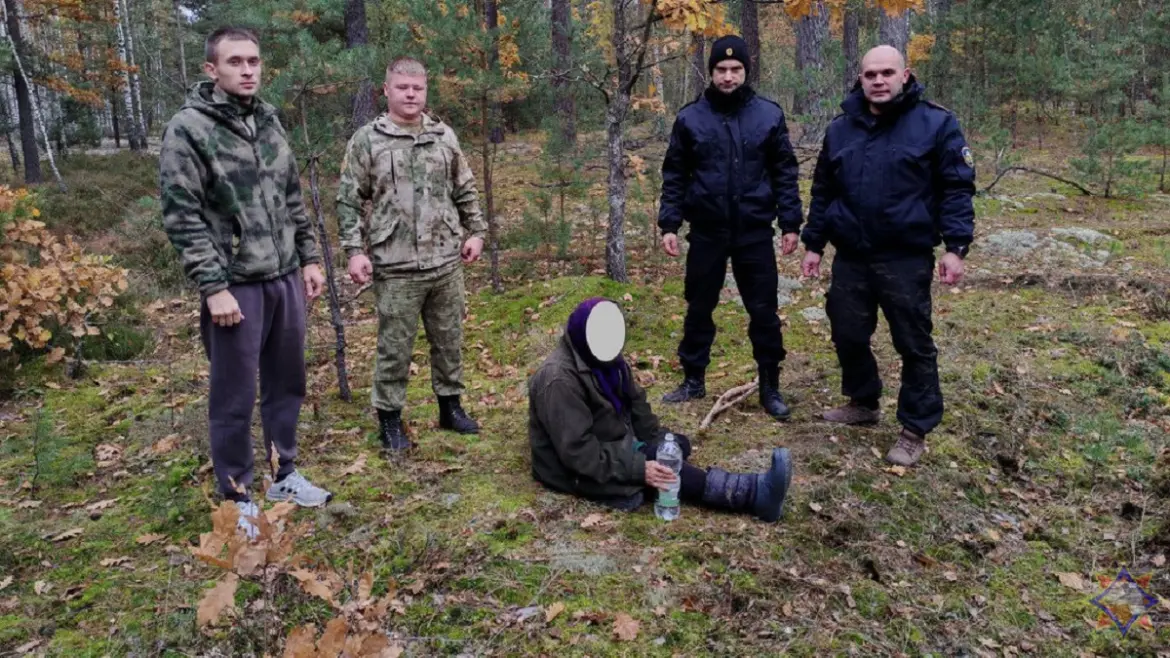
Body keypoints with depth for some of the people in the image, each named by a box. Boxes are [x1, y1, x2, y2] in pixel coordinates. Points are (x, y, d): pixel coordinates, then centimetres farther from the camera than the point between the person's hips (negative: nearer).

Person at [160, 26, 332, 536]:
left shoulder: (268, 121, 11)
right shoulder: (187, 128, -9)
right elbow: (182, 217, -13)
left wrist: (309, 258, 12)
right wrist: (213, 287, -17)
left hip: (285, 278, 6)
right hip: (235, 285, -6)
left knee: (287, 383, 15)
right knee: (234, 396, 4)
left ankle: (284, 475, 31)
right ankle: (237, 498, 19)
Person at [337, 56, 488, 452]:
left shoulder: (444, 136, 9)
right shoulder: (366, 140, -2)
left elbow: (466, 191, 16)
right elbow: (348, 201, -2)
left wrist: (475, 232, 9)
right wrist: (355, 250, -9)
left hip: (447, 262, 4)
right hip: (396, 268, -3)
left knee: (449, 340, 13)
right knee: (395, 347, 5)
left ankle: (450, 406, 30)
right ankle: (390, 418, 20)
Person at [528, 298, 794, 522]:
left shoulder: (605, 357, 3)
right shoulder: (559, 380, -27)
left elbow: (634, 400, 14)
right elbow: (577, 451, -31)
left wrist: (658, 441, 2)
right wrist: (637, 469, -32)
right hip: (577, 471, -11)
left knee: (679, 444, -2)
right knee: (664, 467, -26)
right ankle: (754, 494, -32)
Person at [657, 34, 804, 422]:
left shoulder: (769, 115, 1)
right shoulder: (690, 118, 1)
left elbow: (785, 173, 3)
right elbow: (674, 176, 4)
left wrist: (790, 223, -2)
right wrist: (669, 224, -3)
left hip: (755, 232, 0)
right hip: (706, 233, 1)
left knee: (764, 311, 5)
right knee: (699, 309, 11)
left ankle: (770, 387, 19)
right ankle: (693, 380, 27)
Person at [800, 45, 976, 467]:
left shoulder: (936, 124, -4)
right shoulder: (841, 129, 9)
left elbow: (957, 188, -5)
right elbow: (823, 192, 14)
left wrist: (955, 246, -13)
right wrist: (814, 243, 12)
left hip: (906, 258, -4)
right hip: (850, 257, 5)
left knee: (914, 344, 3)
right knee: (848, 335, 14)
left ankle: (915, 430, 16)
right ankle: (863, 402, 37)